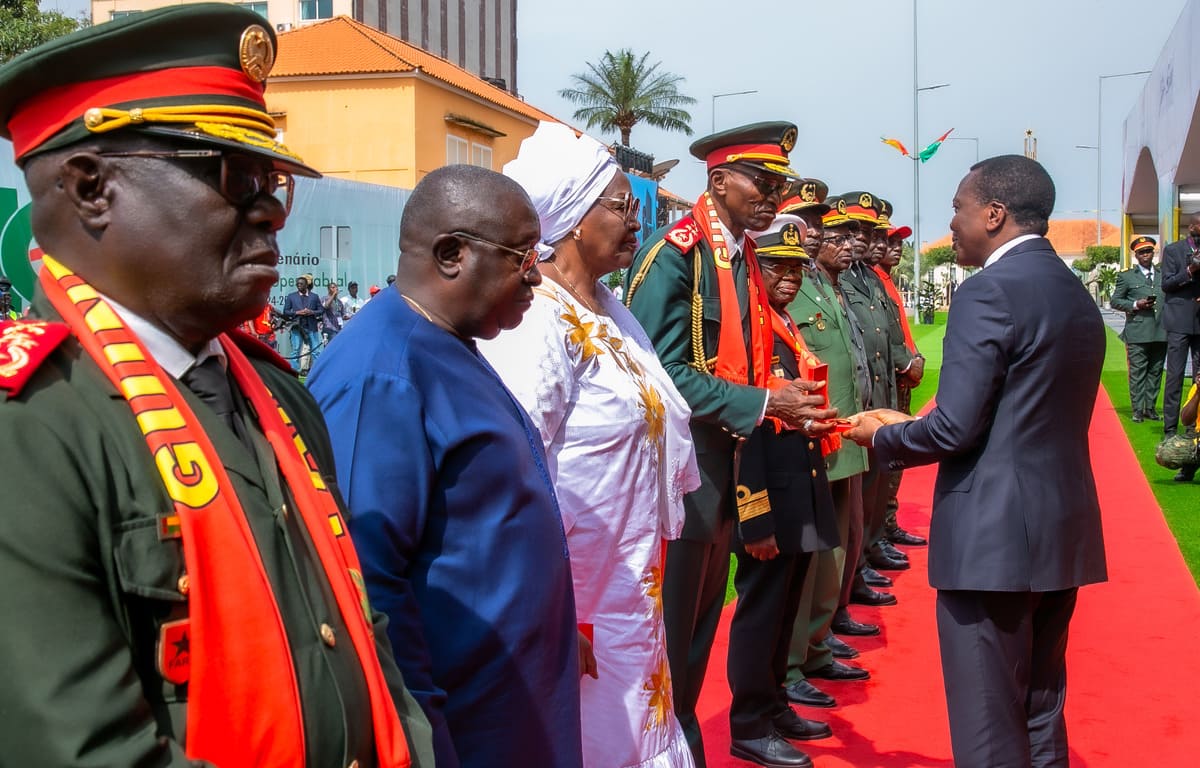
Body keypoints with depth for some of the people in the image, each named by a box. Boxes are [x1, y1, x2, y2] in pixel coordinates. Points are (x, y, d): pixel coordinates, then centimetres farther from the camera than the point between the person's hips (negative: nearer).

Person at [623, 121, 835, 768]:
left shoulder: (744, 259, 10)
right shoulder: (672, 255, -16)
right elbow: (664, 373, -22)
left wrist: (790, 408, -4)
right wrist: (765, 403, -22)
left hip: (723, 471, 9)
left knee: (699, 631, 19)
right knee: (668, 635, 3)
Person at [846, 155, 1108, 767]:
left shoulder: (989, 291, -15)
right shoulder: (1076, 294, 13)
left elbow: (957, 428, -19)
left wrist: (882, 436, 1)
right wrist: (911, 425, 17)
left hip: (995, 538, -9)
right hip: (1063, 533, 9)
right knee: (1041, 715, 19)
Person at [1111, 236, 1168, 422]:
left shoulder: (1164, 275, 15)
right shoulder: (1126, 277, 5)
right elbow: (1114, 301, 4)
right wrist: (1136, 305, -10)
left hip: (1160, 332, 4)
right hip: (1137, 333, -4)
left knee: (1155, 372, 8)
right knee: (1137, 372, -3)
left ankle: (1150, 407, 16)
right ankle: (1138, 410, 1)